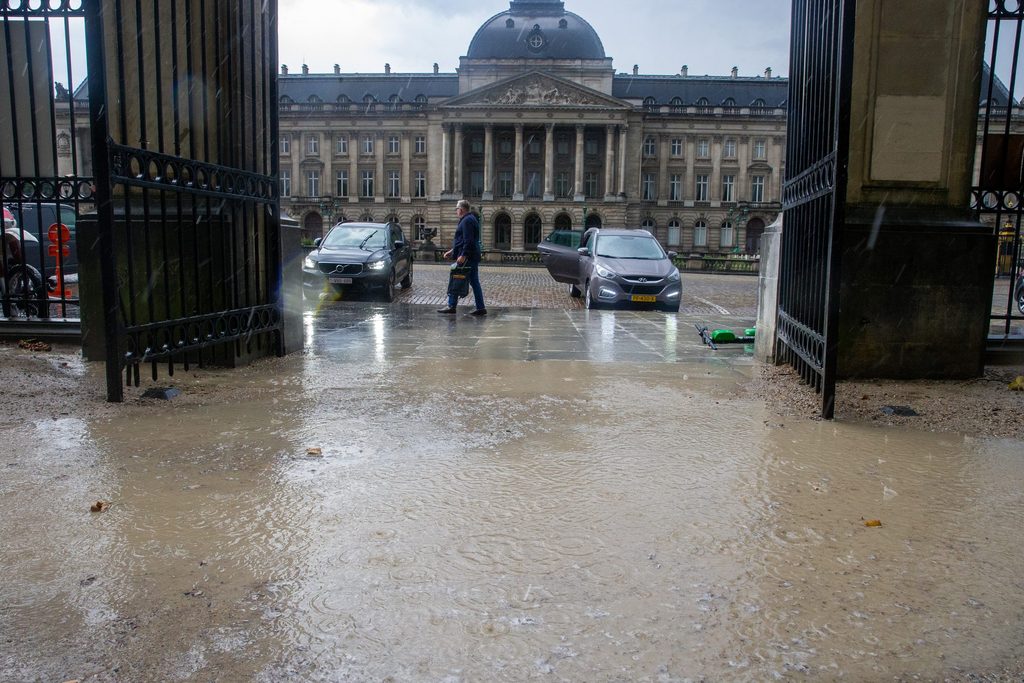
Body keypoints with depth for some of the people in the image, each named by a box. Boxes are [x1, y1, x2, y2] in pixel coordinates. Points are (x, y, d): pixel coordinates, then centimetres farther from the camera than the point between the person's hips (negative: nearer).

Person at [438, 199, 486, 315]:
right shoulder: (471, 219, 20)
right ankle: (480, 308, 8)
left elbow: (468, 241, -22)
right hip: (473, 256, 10)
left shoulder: (466, 221, -13)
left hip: (467, 258, -10)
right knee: (474, 282, 8)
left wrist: (463, 255, -25)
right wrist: (452, 251, 26)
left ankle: (451, 306, 4)